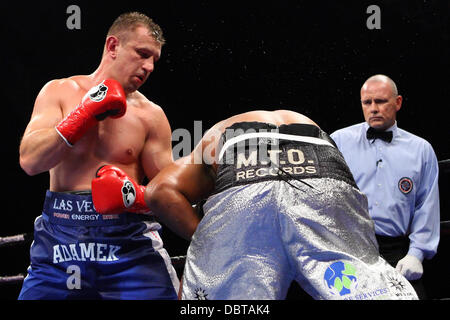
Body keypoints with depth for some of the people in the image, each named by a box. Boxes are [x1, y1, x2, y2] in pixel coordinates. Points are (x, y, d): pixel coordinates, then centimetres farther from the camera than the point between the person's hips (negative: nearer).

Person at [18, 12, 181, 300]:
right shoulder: (60, 91, 7)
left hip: (129, 243, -1)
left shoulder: (150, 116, 4)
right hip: (60, 240, 1)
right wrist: (87, 112, -10)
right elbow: (30, 161, -5)